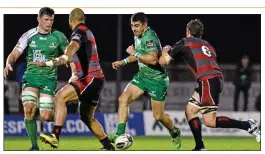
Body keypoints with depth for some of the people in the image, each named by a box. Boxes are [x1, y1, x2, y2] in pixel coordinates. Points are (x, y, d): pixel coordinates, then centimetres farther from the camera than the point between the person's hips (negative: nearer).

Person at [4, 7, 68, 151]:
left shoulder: (58, 37, -2)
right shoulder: (29, 35, -1)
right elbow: (15, 54, -5)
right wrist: (9, 64, -27)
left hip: (48, 79, -1)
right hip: (31, 76, 1)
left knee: (45, 116, -11)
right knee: (29, 109, -20)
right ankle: (34, 145, -6)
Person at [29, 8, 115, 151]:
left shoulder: (79, 32, -10)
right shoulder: (87, 32, 20)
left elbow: (73, 46, -33)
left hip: (90, 78, -10)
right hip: (95, 79, 10)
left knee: (60, 97, -23)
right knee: (87, 117, 20)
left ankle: (55, 136, -35)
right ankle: (108, 147, 29)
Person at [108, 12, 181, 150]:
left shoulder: (150, 37, -23)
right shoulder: (138, 36, 5)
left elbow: (153, 59, -35)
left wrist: (134, 53, -27)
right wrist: (123, 62, 14)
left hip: (157, 79, -8)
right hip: (142, 76, 8)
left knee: (158, 116, 2)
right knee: (123, 98, -13)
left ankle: (175, 133, 31)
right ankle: (120, 134, -15)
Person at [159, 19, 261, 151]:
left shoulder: (184, 43, 8)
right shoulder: (207, 45, 26)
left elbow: (163, 62, 13)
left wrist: (165, 51, 36)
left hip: (208, 80, -8)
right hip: (217, 79, 8)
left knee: (210, 121, -9)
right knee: (190, 110, 15)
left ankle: (247, 125, -14)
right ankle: (200, 147, 12)